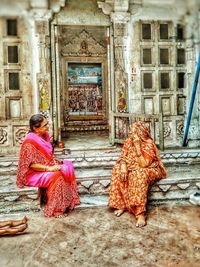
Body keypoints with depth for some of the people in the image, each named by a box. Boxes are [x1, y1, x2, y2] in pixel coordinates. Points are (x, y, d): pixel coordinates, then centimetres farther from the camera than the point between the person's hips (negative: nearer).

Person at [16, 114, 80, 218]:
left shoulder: (45, 135, 4)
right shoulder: (30, 141, -21)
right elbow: (31, 164, -22)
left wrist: (55, 162, -3)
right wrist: (49, 168, -27)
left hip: (48, 167, 8)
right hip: (33, 173, -8)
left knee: (67, 167, -10)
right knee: (55, 176, -29)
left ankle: (67, 201, -5)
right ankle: (54, 210, -18)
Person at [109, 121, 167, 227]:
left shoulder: (148, 144, -22)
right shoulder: (129, 141, -4)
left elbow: (143, 164, -30)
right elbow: (123, 157, -2)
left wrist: (138, 146, -33)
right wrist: (123, 167, -23)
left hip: (148, 170, -6)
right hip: (132, 168, 6)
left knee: (139, 175, -38)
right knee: (118, 170, -19)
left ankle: (141, 213, -34)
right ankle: (121, 204, -12)